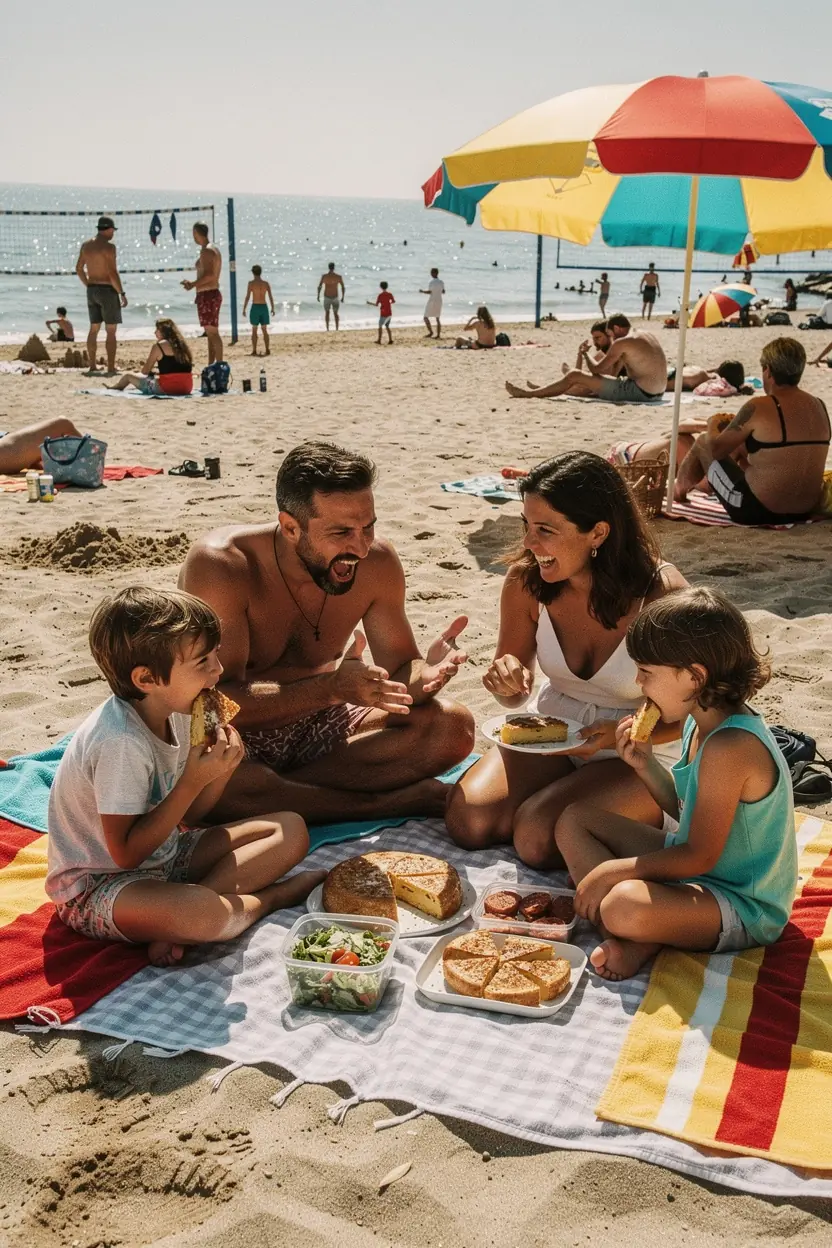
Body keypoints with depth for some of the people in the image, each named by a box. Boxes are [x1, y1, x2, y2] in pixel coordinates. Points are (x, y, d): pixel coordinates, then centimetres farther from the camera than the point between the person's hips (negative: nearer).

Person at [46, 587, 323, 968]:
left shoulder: (174, 714, -1)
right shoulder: (120, 743, -29)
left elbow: (188, 817, 7)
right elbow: (126, 852, -25)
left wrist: (222, 769, -13)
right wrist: (192, 781, -27)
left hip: (164, 856, 10)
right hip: (97, 886, -9)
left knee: (291, 829, 1)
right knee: (202, 915, -41)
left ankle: (174, 927, -13)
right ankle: (278, 894, -6)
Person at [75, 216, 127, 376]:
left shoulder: (86, 245, 8)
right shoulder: (108, 246, -14)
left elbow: (79, 268, 15)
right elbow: (113, 273, -19)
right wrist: (122, 293, -13)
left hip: (92, 290, 7)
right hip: (107, 290, -7)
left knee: (94, 329, 14)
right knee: (110, 331, -2)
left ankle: (93, 367, 16)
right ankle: (111, 369, -4)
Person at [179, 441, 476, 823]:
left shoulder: (376, 562, -12)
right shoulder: (219, 565, -26)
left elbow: (398, 668, -3)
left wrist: (425, 673, -29)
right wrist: (332, 687, -42)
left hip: (318, 724, 4)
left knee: (453, 727, -15)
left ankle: (270, 796, -19)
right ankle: (391, 804, -21)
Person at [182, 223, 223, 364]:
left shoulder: (206, 251, -14)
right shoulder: (214, 249, 17)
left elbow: (209, 275, -25)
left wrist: (192, 284, -15)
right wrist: (193, 284, 18)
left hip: (207, 295, -10)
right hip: (213, 293, 10)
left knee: (212, 333, -11)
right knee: (211, 333, 13)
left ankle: (219, 364, -12)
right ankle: (212, 365, 17)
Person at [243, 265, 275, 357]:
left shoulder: (251, 283, -7)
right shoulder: (266, 284, 3)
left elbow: (247, 297, -11)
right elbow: (271, 297, 2)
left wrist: (244, 309, -5)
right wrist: (273, 308, 13)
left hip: (255, 308, -3)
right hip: (264, 308, 3)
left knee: (254, 330, 3)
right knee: (265, 330, 10)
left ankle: (254, 351, -1)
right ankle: (267, 350, 6)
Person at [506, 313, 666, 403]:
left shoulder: (623, 342, -13)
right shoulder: (648, 335, 15)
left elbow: (596, 369, -7)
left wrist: (585, 352, 8)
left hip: (639, 393, -9)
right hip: (655, 393, 9)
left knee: (574, 375, -2)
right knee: (588, 385, 27)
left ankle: (529, 393, 9)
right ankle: (543, 390, 41)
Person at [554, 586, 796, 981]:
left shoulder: (729, 747, -29)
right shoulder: (703, 722, 1)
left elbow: (700, 856, -24)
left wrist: (613, 869, -18)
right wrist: (644, 764, -4)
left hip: (744, 909, -11)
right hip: (694, 866, 11)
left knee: (627, 908, -41)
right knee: (574, 820, 8)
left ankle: (640, 938, -5)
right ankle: (635, 939, -9)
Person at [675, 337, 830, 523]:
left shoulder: (759, 408, -18)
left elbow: (717, 449, -9)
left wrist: (712, 430, 15)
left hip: (756, 511, -7)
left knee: (703, 443, 14)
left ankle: (680, 488, 43)